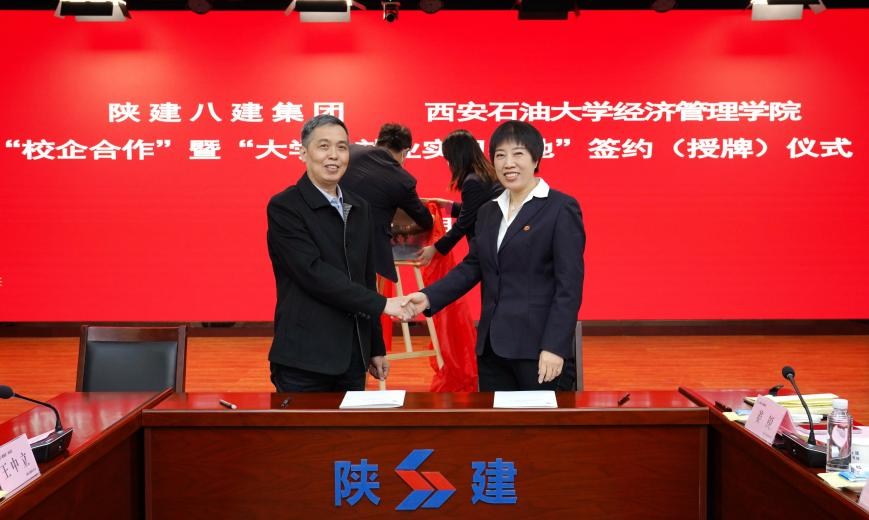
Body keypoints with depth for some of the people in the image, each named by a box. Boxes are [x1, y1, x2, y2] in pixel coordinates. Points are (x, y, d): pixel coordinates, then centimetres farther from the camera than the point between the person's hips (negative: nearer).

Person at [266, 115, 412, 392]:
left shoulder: (359, 208, 14)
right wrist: (382, 304, -18)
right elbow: (314, 273, -18)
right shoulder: (284, 207, -8)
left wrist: (376, 348, 17)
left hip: (352, 359, 6)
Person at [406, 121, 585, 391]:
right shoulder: (488, 211, 15)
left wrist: (555, 346, -17)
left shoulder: (561, 208, -5)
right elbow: (471, 266, 15)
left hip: (537, 348, -6)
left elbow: (569, 285, -11)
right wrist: (429, 297, -1)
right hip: (492, 346, 6)